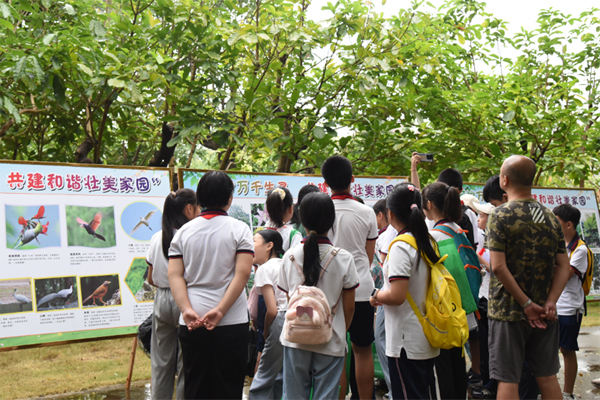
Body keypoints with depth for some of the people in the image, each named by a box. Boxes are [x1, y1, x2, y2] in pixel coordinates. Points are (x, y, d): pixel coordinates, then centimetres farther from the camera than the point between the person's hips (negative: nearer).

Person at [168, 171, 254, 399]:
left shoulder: (183, 232, 7)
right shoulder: (239, 229, -2)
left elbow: (175, 275, -3)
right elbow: (242, 274, -13)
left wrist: (187, 310, -12)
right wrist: (220, 311, -15)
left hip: (191, 323, 3)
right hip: (232, 321, -3)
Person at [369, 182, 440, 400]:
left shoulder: (400, 247, -18)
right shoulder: (428, 242, 7)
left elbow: (397, 296, -24)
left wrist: (376, 296, -6)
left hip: (406, 341, -8)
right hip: (428, 339, 8)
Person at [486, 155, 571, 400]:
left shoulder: (500, 216, -10)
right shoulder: (550, 218, 6)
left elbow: (498, 267, -17)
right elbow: (564, 266, 3)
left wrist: (526, 304, -13)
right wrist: (550, 303, -4)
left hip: (508, 311, -5)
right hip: (544, 314, 5)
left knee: (508, 380, 0)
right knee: (547, 377, 14)